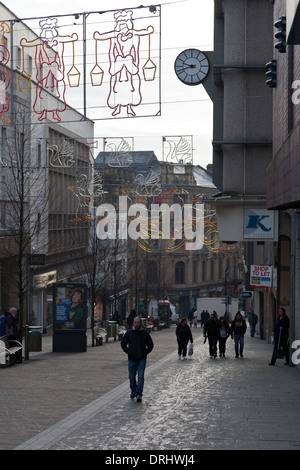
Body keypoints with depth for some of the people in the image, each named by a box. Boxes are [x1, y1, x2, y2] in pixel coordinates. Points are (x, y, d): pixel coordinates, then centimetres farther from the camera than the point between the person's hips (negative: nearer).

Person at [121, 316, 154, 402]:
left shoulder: (145, 333, -1)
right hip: (132, 359, 1)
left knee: (141, 376, -10)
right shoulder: (128, 333, 0)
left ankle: (139, 394, -7)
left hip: (142, 359, -1)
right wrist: (128, 352, -4)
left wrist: (145, 353, -6)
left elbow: (150, 345, 7)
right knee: (132, 377, 9)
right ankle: (133, 390, 33)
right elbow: (123, 343, 8)